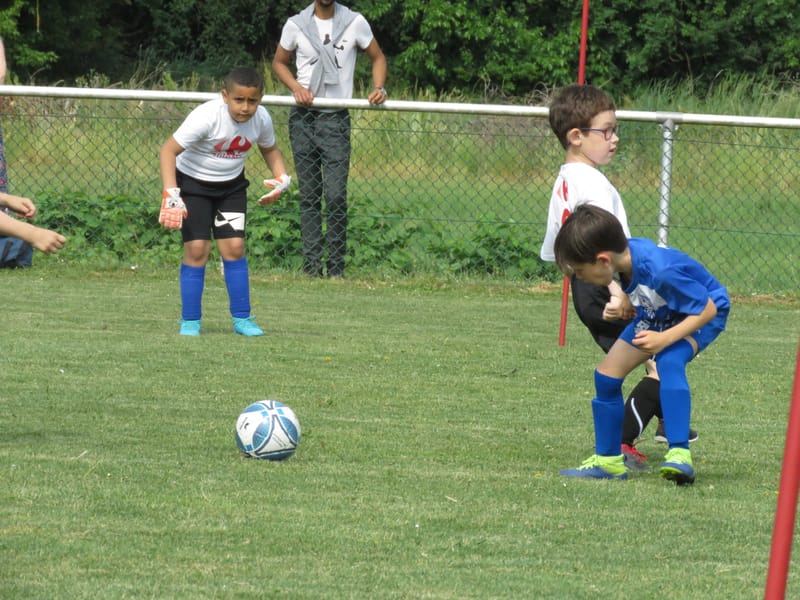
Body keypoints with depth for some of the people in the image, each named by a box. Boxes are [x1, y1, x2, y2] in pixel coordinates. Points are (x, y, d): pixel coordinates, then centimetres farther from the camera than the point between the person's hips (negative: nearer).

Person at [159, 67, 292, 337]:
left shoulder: (261, 119, -13)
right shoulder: (207, 116, -30)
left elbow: (269, 149, 9)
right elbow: (168, 150, -31)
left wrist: (281, 178, -9)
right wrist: (171, 193, -39)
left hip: (231, 185, 4)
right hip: (193, 183, -4)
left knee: (234, 247, -4)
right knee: (197, 249, -10)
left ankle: (242, 318, 4)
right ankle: (190, 321, 0)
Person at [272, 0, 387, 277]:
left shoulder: (354, 22, 1)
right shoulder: (296, 25, 5)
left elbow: (377, 58, 13)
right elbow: (279, 62, 17)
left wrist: (379, 89, -5)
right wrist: (296, 87, -3)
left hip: (336, 119, -2)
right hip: (303, 118, 2)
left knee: (336, 196, -10)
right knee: (309, 195, 3)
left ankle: (336, 267, -3)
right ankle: (311, 265, 5)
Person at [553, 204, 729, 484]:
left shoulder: (661, 272, -41)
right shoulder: (626, 252, -20)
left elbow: (706, 309, -31)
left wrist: (664, 339, -36)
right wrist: (624, 305, -9)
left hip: (702, 315, -8)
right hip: (658, 315, 8)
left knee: (669, 362, -35)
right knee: (607, 373, 1)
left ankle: (679, 454, -37)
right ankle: (608, 460, 15)